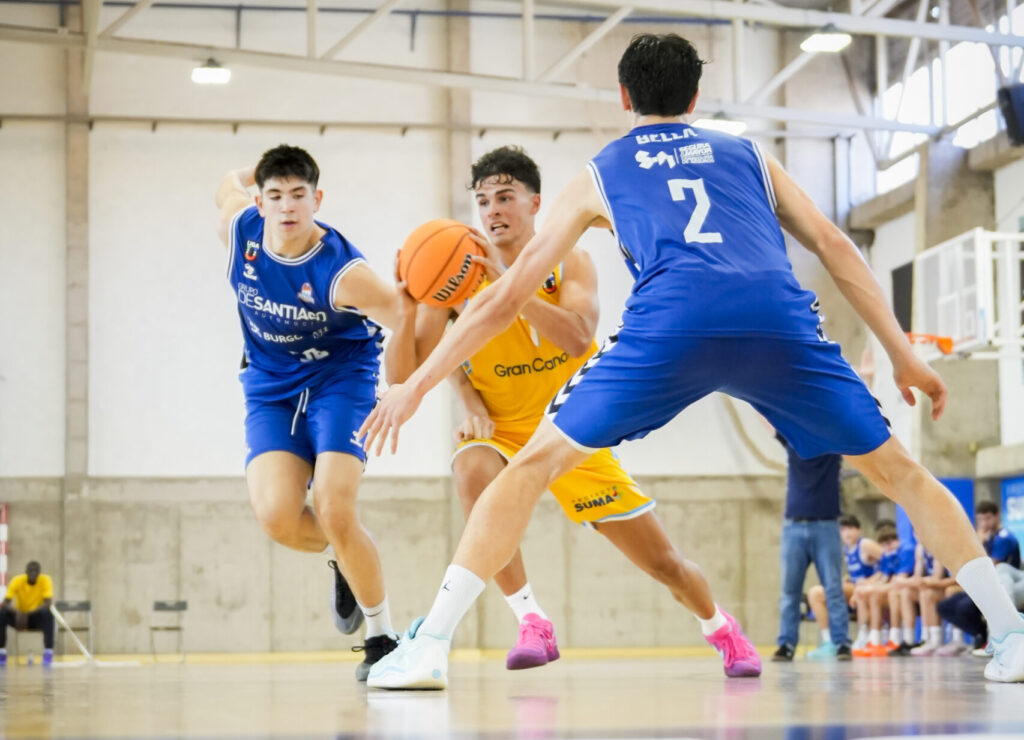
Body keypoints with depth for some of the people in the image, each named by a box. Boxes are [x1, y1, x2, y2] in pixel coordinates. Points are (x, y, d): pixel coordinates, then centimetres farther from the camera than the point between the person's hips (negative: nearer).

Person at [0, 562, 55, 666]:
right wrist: (16, 612, -44)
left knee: (47, 613, -35)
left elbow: (48, 603, -27)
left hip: (37, 616, -1)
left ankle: (48, 652, -32)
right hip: (19, 616, 1)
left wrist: (29, 613, -42)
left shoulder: (45, 580, -15)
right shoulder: (17, 581, -13)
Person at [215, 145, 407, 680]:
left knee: (334, 511, -21)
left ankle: (383, 639, 0)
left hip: (340, 379, -4)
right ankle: (346, 563, 17)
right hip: (271, 385, 4)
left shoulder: (343, 272, -26)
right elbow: (231, 181, 10)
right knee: (276, 516, -19)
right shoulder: (241, 229, -13)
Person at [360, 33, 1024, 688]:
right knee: (899, 473, 18)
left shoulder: (599, 175, 30)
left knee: (532, 467, 13)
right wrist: (904, 355, 24)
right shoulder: (747, 155, 34)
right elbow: (834, 247, 22)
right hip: (780, 319, 1)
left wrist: (416, 386, 35)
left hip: (669, 323, -1)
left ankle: (431, 644, 4)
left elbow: (504, 299, 29)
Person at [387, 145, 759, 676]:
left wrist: (506, 282, -40)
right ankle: (531, 623, -28)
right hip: (501, 429, -1)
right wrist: (409, 308, -36)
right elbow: (403, 374, -17)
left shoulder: (569, 264, -11)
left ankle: (723, 631, 39)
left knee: (663, 562, 5)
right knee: (473, 471, -39)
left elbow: (579, 340, -32)